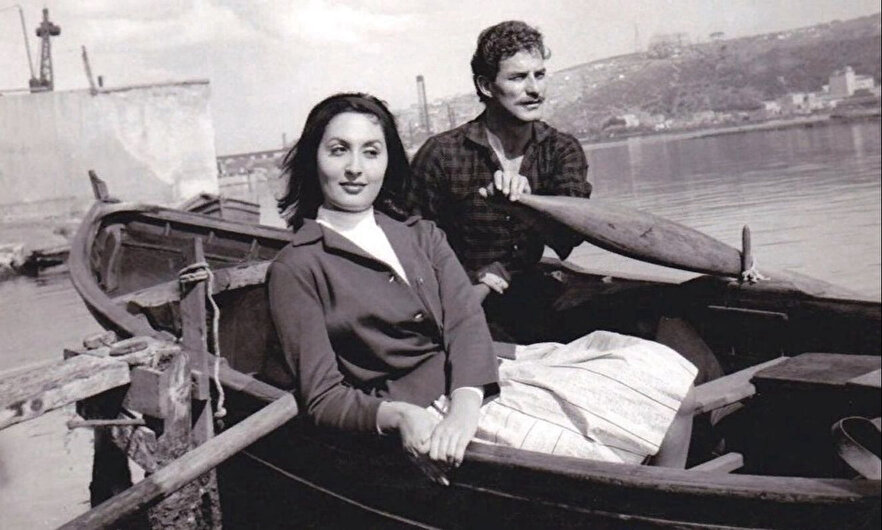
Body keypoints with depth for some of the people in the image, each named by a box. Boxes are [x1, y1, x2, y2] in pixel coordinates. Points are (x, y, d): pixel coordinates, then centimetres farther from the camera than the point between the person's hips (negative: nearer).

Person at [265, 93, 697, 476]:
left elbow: (465, 320, 0)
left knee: (663, 374, -6)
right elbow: (322, 396, -7)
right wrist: (400, 416, -28)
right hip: (425, 415, -6)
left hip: (476, 383, 6)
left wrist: (465, 404, -22)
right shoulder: (296, 269, -2)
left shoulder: (421, 236, 16)